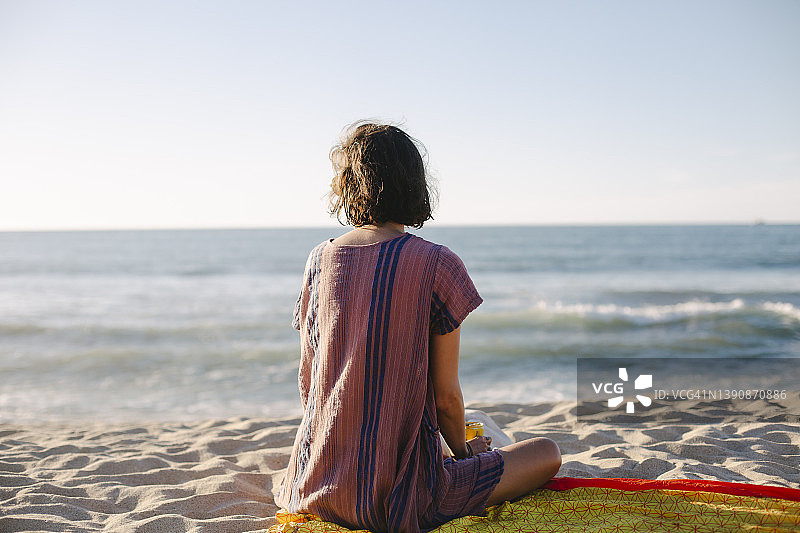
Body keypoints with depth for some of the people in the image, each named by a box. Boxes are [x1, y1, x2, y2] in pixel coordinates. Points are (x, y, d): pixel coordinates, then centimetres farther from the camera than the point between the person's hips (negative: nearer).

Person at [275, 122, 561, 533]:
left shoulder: (320, 259, -1)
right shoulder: (438, 265, -14)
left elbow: (306, 379, 5)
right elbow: (446, 396, -11)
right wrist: (462, 448, 11)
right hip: (400, 495, -6)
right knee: (547, 453, 10)